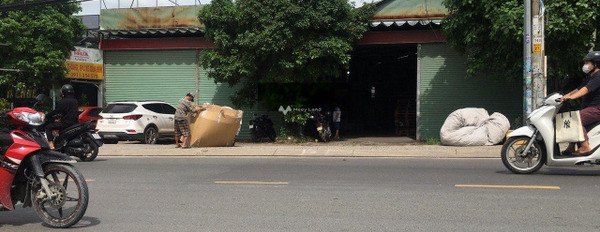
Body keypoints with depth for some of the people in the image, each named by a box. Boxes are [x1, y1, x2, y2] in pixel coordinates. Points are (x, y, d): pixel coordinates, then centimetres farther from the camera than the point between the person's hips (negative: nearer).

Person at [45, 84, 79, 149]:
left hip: (66, 123, -9)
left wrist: (46, 116, -2)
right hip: (74, 122, 9)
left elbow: (56, 111, -13)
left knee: (48, 127, -6)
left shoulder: (63, 102, -10)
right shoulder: (75, 101, 13)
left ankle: (51, 145, -20)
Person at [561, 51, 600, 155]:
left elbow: (587, 89, -26)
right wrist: (564, 96, 12)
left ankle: (585, 147, -27)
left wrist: (571, 97, -37)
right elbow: (579, 89, 23)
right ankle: (571, 147, 5)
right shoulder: (590, 77, 23)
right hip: (589, 108, 11)